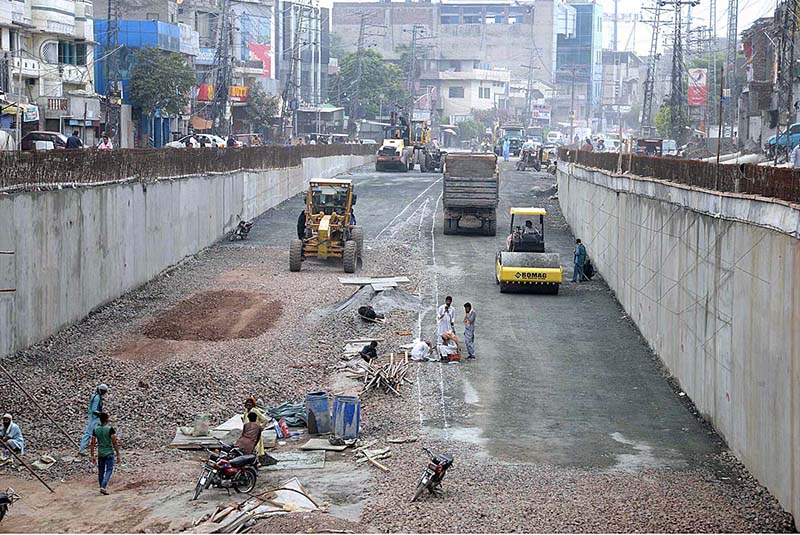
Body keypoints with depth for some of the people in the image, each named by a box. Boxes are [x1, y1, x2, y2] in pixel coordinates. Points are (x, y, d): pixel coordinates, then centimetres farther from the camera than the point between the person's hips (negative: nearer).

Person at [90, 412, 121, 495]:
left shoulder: (95, 430, -1)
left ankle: (103, 487, 24)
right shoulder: (110, 429, -13)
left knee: (101, 471, 14)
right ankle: (103, 487, -15)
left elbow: (92, 444, 0)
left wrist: (92, 456, 7)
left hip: (100, 453, 4)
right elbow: (115, 443, -14)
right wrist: (118, 455, -8)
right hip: (109, 453, -4)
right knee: (109, 470, 0)